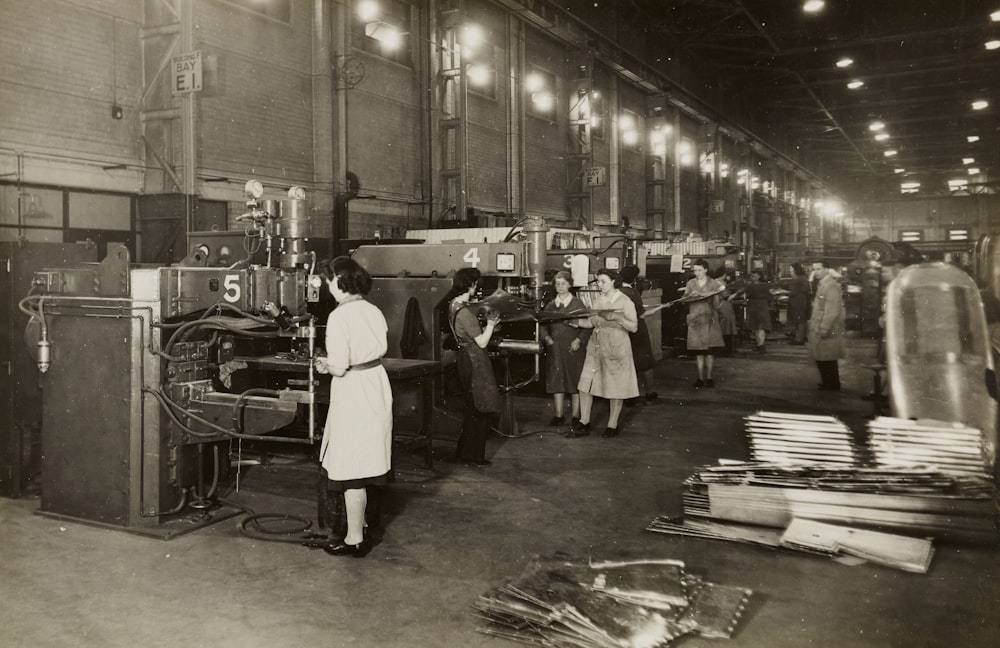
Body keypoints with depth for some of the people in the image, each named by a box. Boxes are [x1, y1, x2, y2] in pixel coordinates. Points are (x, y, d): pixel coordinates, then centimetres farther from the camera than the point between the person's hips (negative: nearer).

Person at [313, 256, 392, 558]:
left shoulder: (339, 316, -18)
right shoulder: (374, 312, 4)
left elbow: (340, 367, -20)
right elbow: (379, 352, 9)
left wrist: (327, 364, 2)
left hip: (353, 393, -8)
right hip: (377, 386, 8)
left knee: (351, 469, 3)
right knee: (366, 462, 20)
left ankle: (355, 539, 13)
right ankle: (360, 526, 34)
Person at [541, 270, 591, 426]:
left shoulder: (578, 303, 1)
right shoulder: (550, 305, 10)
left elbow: (587, 326, -2)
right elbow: (543, 324, 12)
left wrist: (579, 340, -13)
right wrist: (546, 336, -5)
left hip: (573, 349, -3)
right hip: (555, 348, 3)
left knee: (575, 382, 1)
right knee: (556, 381, 2)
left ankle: (575, 416, 8)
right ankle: (558, 416, 8)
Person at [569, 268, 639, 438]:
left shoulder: (624, 301, -7)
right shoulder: (597, 300, 8)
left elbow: (634, 327, -11)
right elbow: (591, 323, 12)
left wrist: (617, 318, -24)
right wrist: (575, 321, -4)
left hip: (616, 349, -5)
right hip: (596, 347, 5)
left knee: (616, 388, 4)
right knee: (585, 384, 2)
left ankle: (612, 426, 17)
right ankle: (584, 424, 12)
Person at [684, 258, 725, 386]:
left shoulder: (713, 284, 5)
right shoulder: (690, 283, 12)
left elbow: (716, 304, 1)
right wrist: (690, 294, -13)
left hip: (709, 319, -1)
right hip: (695, 319, 1)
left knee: (710, 350, -1)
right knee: (698, 350, 1)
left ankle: (709, 377, 8)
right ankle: (700, 378, 6)